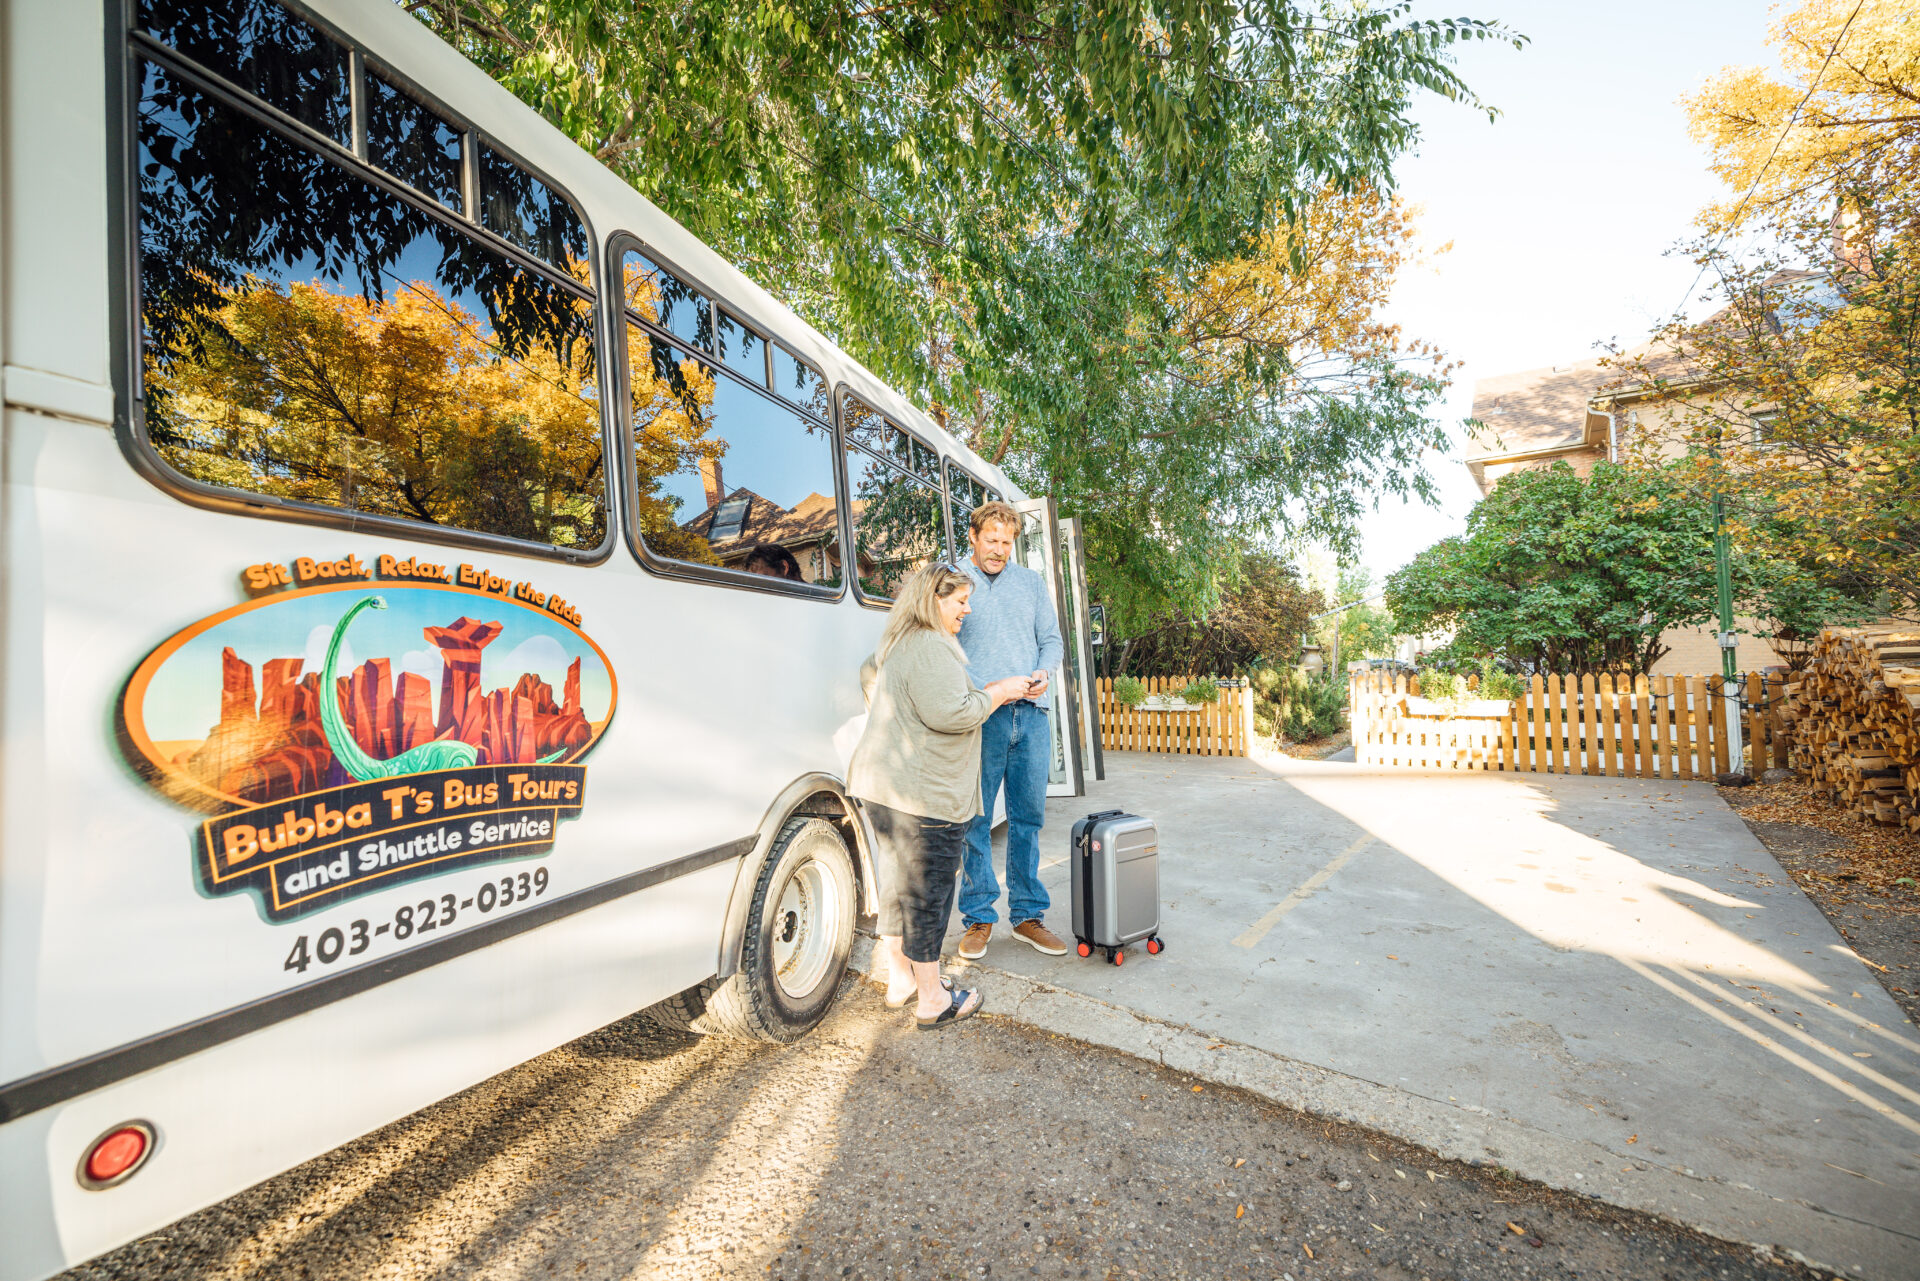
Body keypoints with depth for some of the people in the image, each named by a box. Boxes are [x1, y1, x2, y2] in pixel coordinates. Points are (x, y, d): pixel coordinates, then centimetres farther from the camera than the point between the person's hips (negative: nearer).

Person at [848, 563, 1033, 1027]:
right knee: (927, 893, 3)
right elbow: (951, 715, -25)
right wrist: (998, 693, -10)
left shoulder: (896, 646, 17)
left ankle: (900, 977, 36)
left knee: (899, 886, 20)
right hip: (924, 794, -10)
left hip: (882, 786, 11)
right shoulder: (932, 649, -17)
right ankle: (933, 1001, 18)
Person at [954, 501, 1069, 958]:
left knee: (1028, 817, 9)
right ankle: (979, 918, 18)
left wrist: (1042, 672, -6)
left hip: (1031, 715, 4)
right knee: (975, 820, 2)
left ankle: (1027, 915, 22)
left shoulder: (1032, 582, 17)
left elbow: (1052, 640, 16)